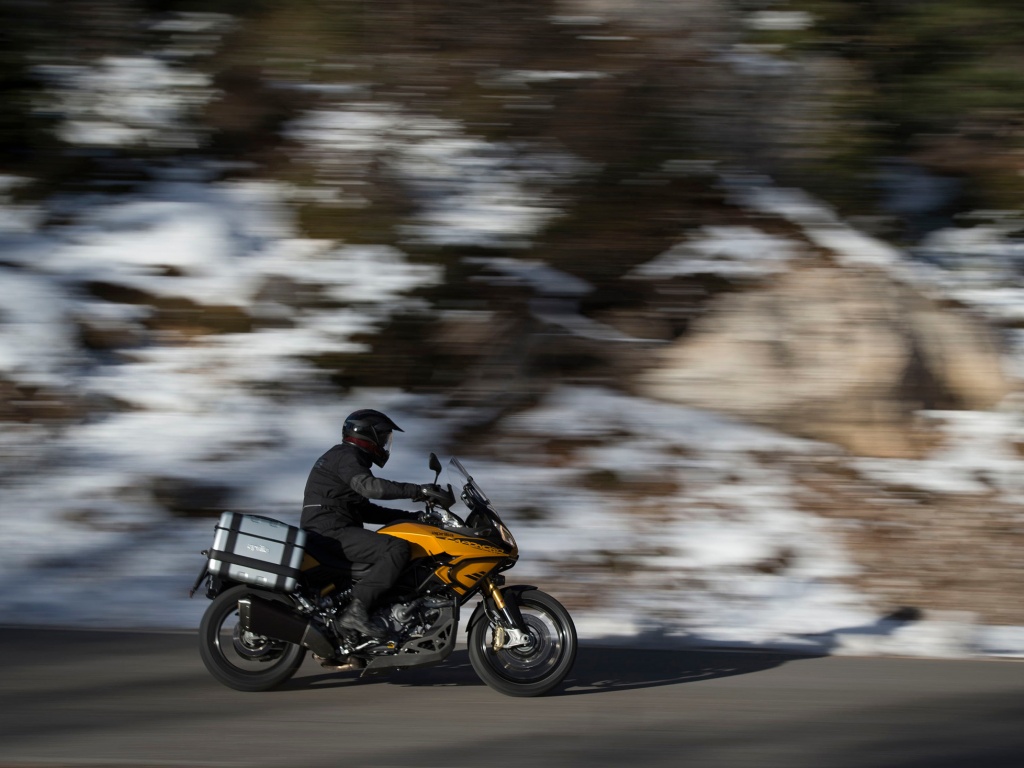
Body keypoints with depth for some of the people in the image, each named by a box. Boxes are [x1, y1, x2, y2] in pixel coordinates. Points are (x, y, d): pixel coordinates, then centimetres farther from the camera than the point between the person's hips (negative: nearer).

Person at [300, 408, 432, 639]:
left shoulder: (349, 457, 27)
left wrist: (409, 517, 20)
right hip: (331, 532, -11)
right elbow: (370, 486, -26)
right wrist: (418, 491, -27)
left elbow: (364, 510, 29)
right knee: (398, 548, -23)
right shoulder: (347, 457, -6)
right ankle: (357, 608, -32)